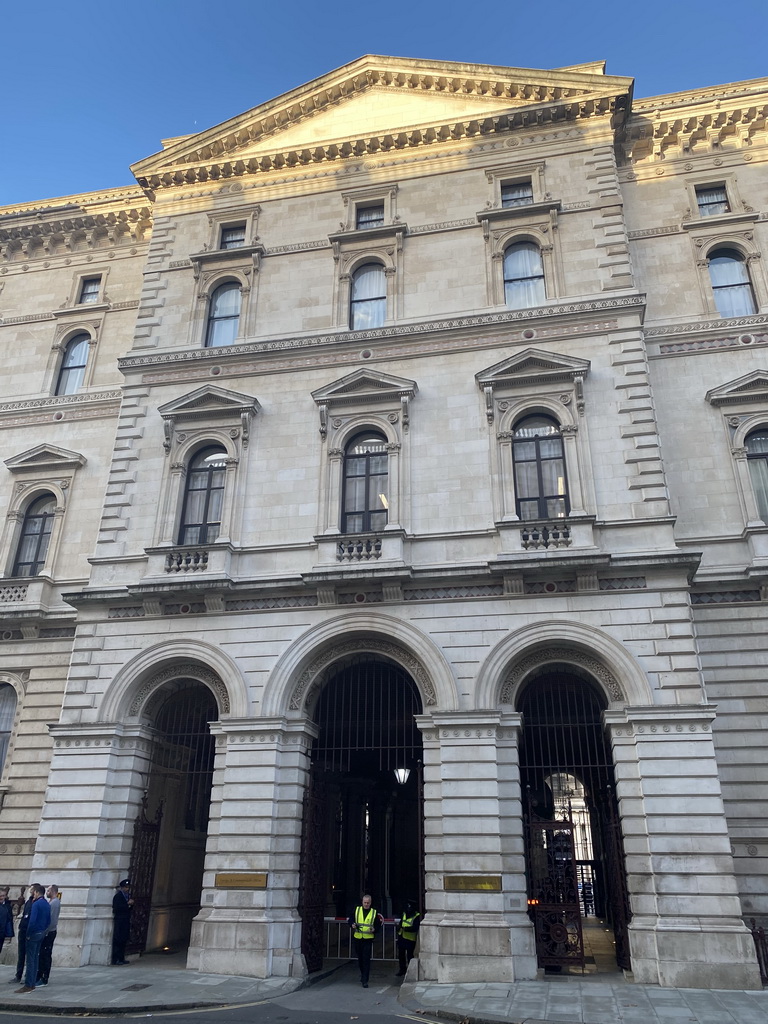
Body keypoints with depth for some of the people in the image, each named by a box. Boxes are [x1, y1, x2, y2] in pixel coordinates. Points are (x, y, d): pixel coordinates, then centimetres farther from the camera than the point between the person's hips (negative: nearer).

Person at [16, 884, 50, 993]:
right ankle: (33, 983, 18)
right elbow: (48, 921, 15)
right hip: (41, 934, 8)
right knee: (35, 958, 14)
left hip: (34, 934, -8)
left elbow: (32, 921, -23)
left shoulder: (36, 904, -16)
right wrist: (43, 930, 16)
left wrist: (28, 934, -13)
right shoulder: (47, 904, 10)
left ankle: (28, 985, -2)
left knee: (30, 960, -4)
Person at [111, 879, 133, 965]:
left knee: (124, 940, 8)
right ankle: (115, 960, -4)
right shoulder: (117, 896, -6)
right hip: (119, 920, -8)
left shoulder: (127, 896, 17)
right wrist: (128, 904, -18)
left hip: (126, 920, 8)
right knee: (118, 940, -7)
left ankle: (121, 958, 14)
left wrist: (131, 904, -1)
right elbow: (117, 908, -18)